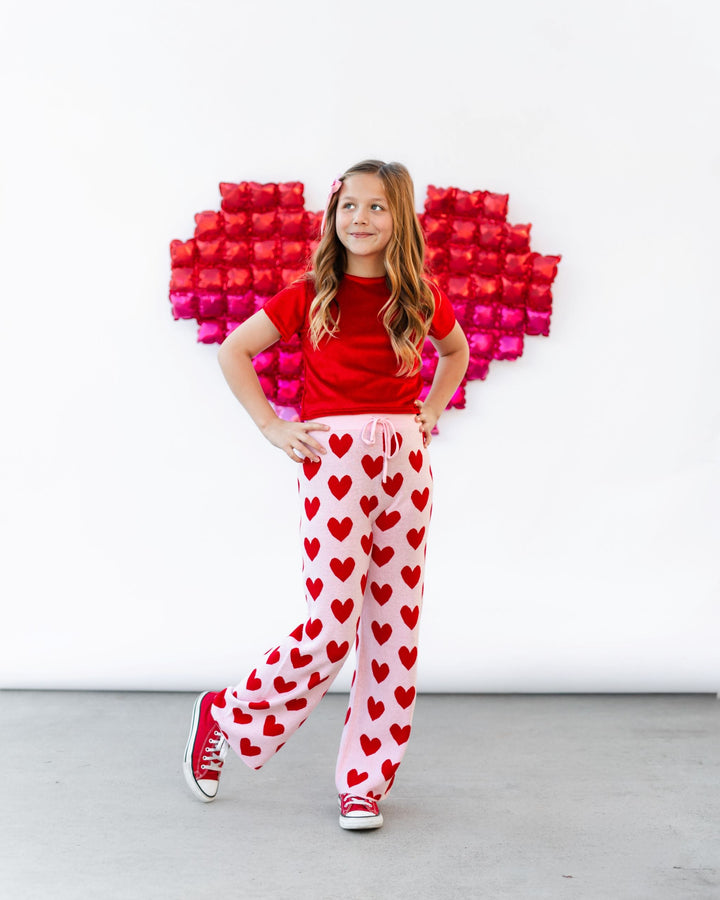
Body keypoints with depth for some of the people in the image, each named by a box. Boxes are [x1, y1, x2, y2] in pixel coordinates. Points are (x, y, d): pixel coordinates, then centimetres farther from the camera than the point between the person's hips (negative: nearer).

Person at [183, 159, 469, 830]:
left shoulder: (421, 298, 6)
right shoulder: (311, 295, -2)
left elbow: (457, 351, 27)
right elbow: (233, 352, 5)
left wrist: (430, 413, 13)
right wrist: (272, 427, -1)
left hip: (405, 458, 4)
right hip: (333, 456, -4)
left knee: (394, 620, 5)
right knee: (331, 624, -9)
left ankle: (364, 781, 18)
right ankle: (223, 716, 17)